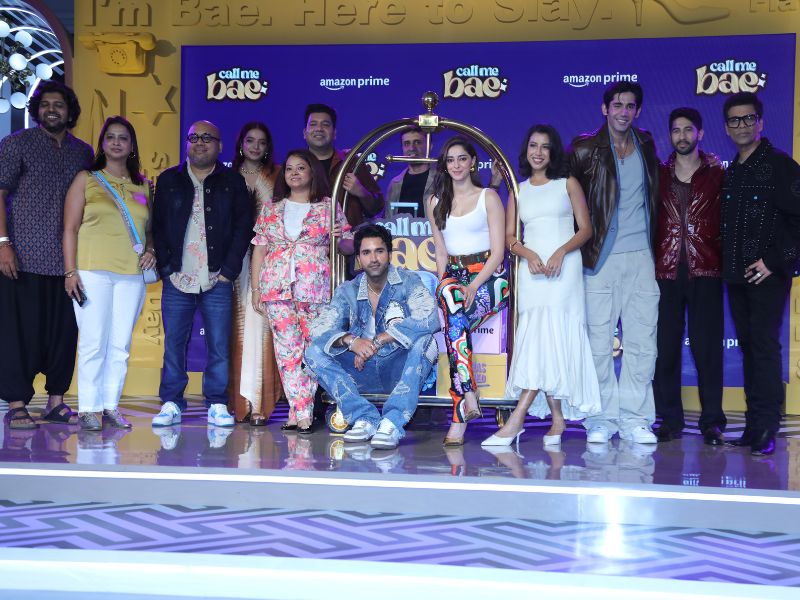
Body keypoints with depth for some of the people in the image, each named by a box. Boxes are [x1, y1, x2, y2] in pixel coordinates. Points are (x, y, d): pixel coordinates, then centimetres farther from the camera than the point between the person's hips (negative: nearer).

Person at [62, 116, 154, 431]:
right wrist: (70, 271, -7)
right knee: (93, 342, -5)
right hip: (93, 272, -3)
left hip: (131, 275, 3)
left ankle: (111, 406, 11)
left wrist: (151, 250, 1)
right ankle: (88, 408, 2)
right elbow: (70, 229, 1)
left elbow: (151, 228, 23)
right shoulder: (86, 179, 6)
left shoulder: (143, 186, 15)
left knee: (120, 345, 3)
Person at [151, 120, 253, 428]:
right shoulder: (168, 180, 11)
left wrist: (229, 270, -6)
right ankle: (171, 404, 10)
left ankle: (217, 406, 7)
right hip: (177, 279, 1)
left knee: (219, 345, -1)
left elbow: (243, 227, 3)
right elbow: (157, 226, 8)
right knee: (173, 343, 2)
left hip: (217, 279, -1)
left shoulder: (233, 182, 8)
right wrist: (166, 267, -3)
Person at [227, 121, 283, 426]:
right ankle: (237, 401, 2)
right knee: (237, 327, -2)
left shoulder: (277, 176, 11)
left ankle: (257, 403, -6)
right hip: (237, 257, 1)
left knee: (259, 324, -7)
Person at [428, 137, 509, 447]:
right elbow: (441, 251, 15)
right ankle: (468, 394, -39)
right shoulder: (436, 202, 16)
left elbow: (498, 250, -3)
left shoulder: (488, 197, 4)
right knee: (450, 299, -35)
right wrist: (445, 284, -4)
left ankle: (459, 417, -35)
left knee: (453, 322, -33)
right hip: (453, 274, 3)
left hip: (488, 276, -3)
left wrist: (473, 287, -16)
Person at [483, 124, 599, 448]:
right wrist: (528, 254, -9)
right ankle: (557, 420, 4)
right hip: (531, 268, 3)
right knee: (541, 339, -3)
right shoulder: (518, 190, 17)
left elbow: (586, 229, 5)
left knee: (548, 337, -15)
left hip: (564, 266, -3)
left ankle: (516, 420, -18)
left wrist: (561, 252, -12)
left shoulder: (568, 184, 9)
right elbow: (509, 237, 12)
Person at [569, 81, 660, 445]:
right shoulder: (585, 150, -1)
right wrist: (583, 247, 0)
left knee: (642, 342, 3)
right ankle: (602, 419, 10)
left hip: (642, 256, 3)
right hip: (602, 258, -3)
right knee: (599, 341, 0)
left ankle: (634, 418, 11)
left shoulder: (646, 146, 12)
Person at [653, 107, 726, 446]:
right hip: (666, 270, 2)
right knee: (665, 346, 2)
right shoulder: (659, 175, 12)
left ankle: (712, 421, 6)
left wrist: (723, 261, -6)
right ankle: (670, 420, 10)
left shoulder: (717, 175, 7)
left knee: (707, 347, -1)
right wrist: (651, 263, 0)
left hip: (704, 271, -2)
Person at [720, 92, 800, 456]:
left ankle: (765, 431, -7)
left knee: (765, 346, -10)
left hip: (768, 274, -7)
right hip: (737, 275, 7)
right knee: (748, 347, 8)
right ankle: (754, 427, 13)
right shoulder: (731, 173, 17)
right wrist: (727, 264, 9)